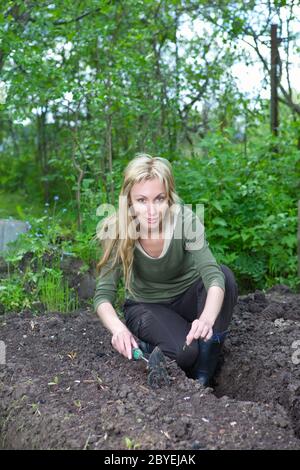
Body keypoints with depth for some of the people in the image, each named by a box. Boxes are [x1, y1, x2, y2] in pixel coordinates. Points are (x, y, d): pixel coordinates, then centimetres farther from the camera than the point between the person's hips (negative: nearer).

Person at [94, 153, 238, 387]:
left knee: (224, 274, -30)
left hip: (188, 296, 2)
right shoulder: (118, 232, -25)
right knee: (184, 352, -31)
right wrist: (119, 329, -48)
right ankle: (141, 343, 5)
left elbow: (212, 276, -37)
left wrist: (207, 319, -57)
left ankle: (202, 380, -17)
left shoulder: (184, 219, -27)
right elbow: (103, 295, -26)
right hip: (146, 305, -2)